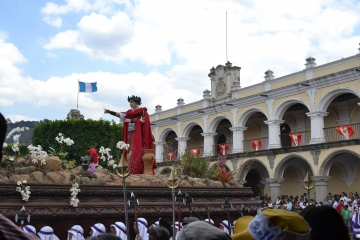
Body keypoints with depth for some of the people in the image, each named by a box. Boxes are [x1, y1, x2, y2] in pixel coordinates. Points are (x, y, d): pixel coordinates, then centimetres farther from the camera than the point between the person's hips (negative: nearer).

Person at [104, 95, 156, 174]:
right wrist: (110, 112, -8)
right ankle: (131, 171, -2)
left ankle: (137, 171, -15)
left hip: (138, 135, -6)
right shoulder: (130, 111, 17)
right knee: (130, 152, 0)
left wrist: (131, 120, -14)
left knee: (137, 152, -14)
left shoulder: (142, 111, 1)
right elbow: (123, 115, 3)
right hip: (130, 135, 6)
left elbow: (142, 121, -12)